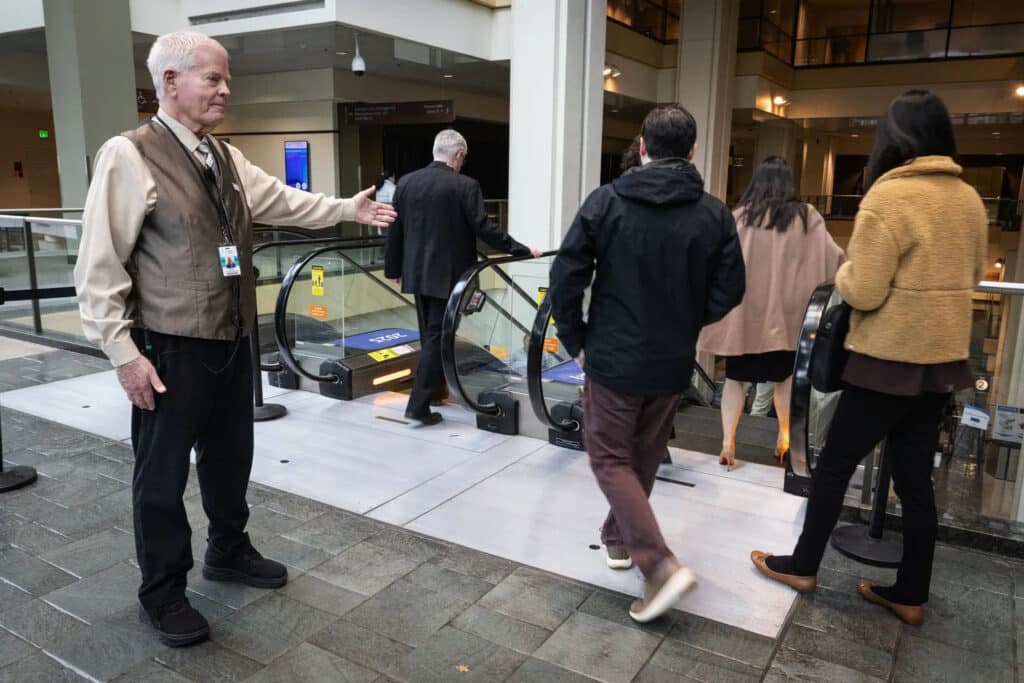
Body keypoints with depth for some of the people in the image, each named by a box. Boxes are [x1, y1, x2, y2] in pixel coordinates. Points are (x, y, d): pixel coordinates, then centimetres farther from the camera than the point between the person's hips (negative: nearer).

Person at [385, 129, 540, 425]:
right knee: (437, 337, 0)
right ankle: (419, 404, 0)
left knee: (429, 334, 19)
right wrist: (522, 250, -6)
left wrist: (393, 267, 19)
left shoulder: (406, 182, 3)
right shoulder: (465, 186, -12)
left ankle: (434, 387, 33)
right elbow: (485, 229, -15)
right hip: (448, 275, -5)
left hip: (417, 272, 6)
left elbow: (395, 230, 8)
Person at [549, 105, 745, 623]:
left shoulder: (606, 201, -10)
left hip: (613, 357, -3)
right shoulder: (714, 215, -4)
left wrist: (576, 341, 2)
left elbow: (565, 280, -12)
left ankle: (660, 564, -5)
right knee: (644, 457, 21)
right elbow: (728, 292, -1)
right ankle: (618, 538, 37)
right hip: (674, 362, 4)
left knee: (610, 457, 7)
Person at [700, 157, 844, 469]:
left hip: (742, 312, -1)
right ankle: (783, 438, 29)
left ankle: (727, 443, 0)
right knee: (785, 375, 20)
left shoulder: (739, 216, -3)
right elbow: (834, 259, 0)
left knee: (735, 376, 9)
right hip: (785, 313, 1)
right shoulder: (806, 216, -1)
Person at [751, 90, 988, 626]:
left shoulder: (888, 197, -18)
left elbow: (863, 292, -20)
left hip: (890, 360, -7)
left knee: (835, 463, 8)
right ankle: (910, 594, 24)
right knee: (915, 477, 14)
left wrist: (845, 271, 0)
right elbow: (972, 276, 18)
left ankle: (803, 566, 22)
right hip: (942, 360, 7)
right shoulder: (970, 200, 5)